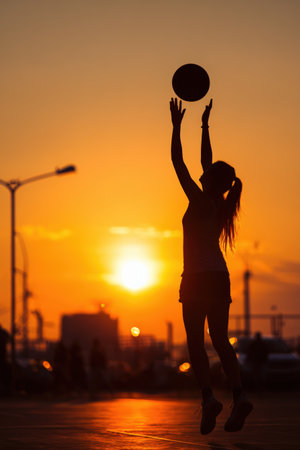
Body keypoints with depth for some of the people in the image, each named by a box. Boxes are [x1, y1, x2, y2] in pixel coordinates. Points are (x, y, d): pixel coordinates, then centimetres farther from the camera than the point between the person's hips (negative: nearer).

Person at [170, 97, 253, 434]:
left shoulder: (199, 201, -11)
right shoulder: (221, 203, 8)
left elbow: (178, 164, -7)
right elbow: (206, 161, 21)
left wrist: (176, 126, -2)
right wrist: (205, 127, 28)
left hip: (197, 279, -7)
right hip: (220, 277, 7)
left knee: (195, 341, -4)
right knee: (220, 339, 6)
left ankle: (207, 396, -19)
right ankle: (238, 395, -9)